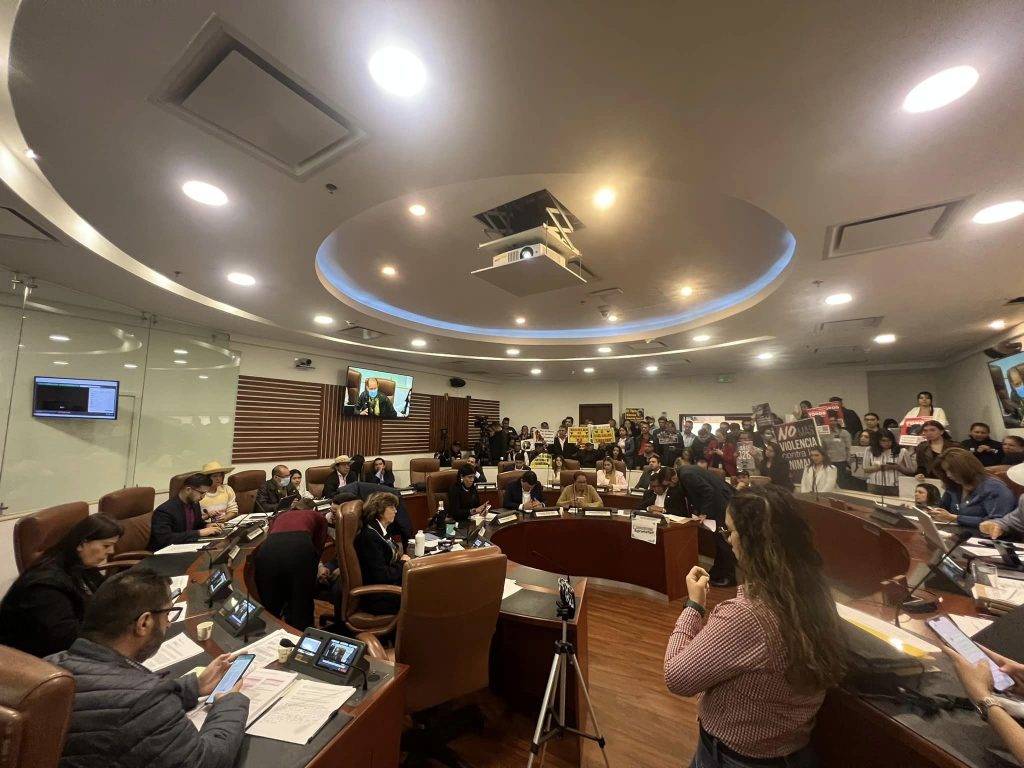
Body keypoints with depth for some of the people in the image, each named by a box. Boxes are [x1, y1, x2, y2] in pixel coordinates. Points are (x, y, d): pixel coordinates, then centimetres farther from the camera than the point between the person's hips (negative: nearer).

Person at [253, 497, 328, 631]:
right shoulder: (318, 517, 34)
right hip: (300, 549, -2)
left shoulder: (280, 516, 41)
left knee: (270, 611, 24)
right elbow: (318, 548, 26)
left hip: (267, 551, 3)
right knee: (301, 608, 17)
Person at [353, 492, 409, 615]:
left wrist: (402, 560, -7)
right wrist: (402, 564, -10)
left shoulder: (380, 531, 8)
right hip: (376, 596, -8)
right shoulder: (370, 536, -21)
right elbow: (381, 576, -23)